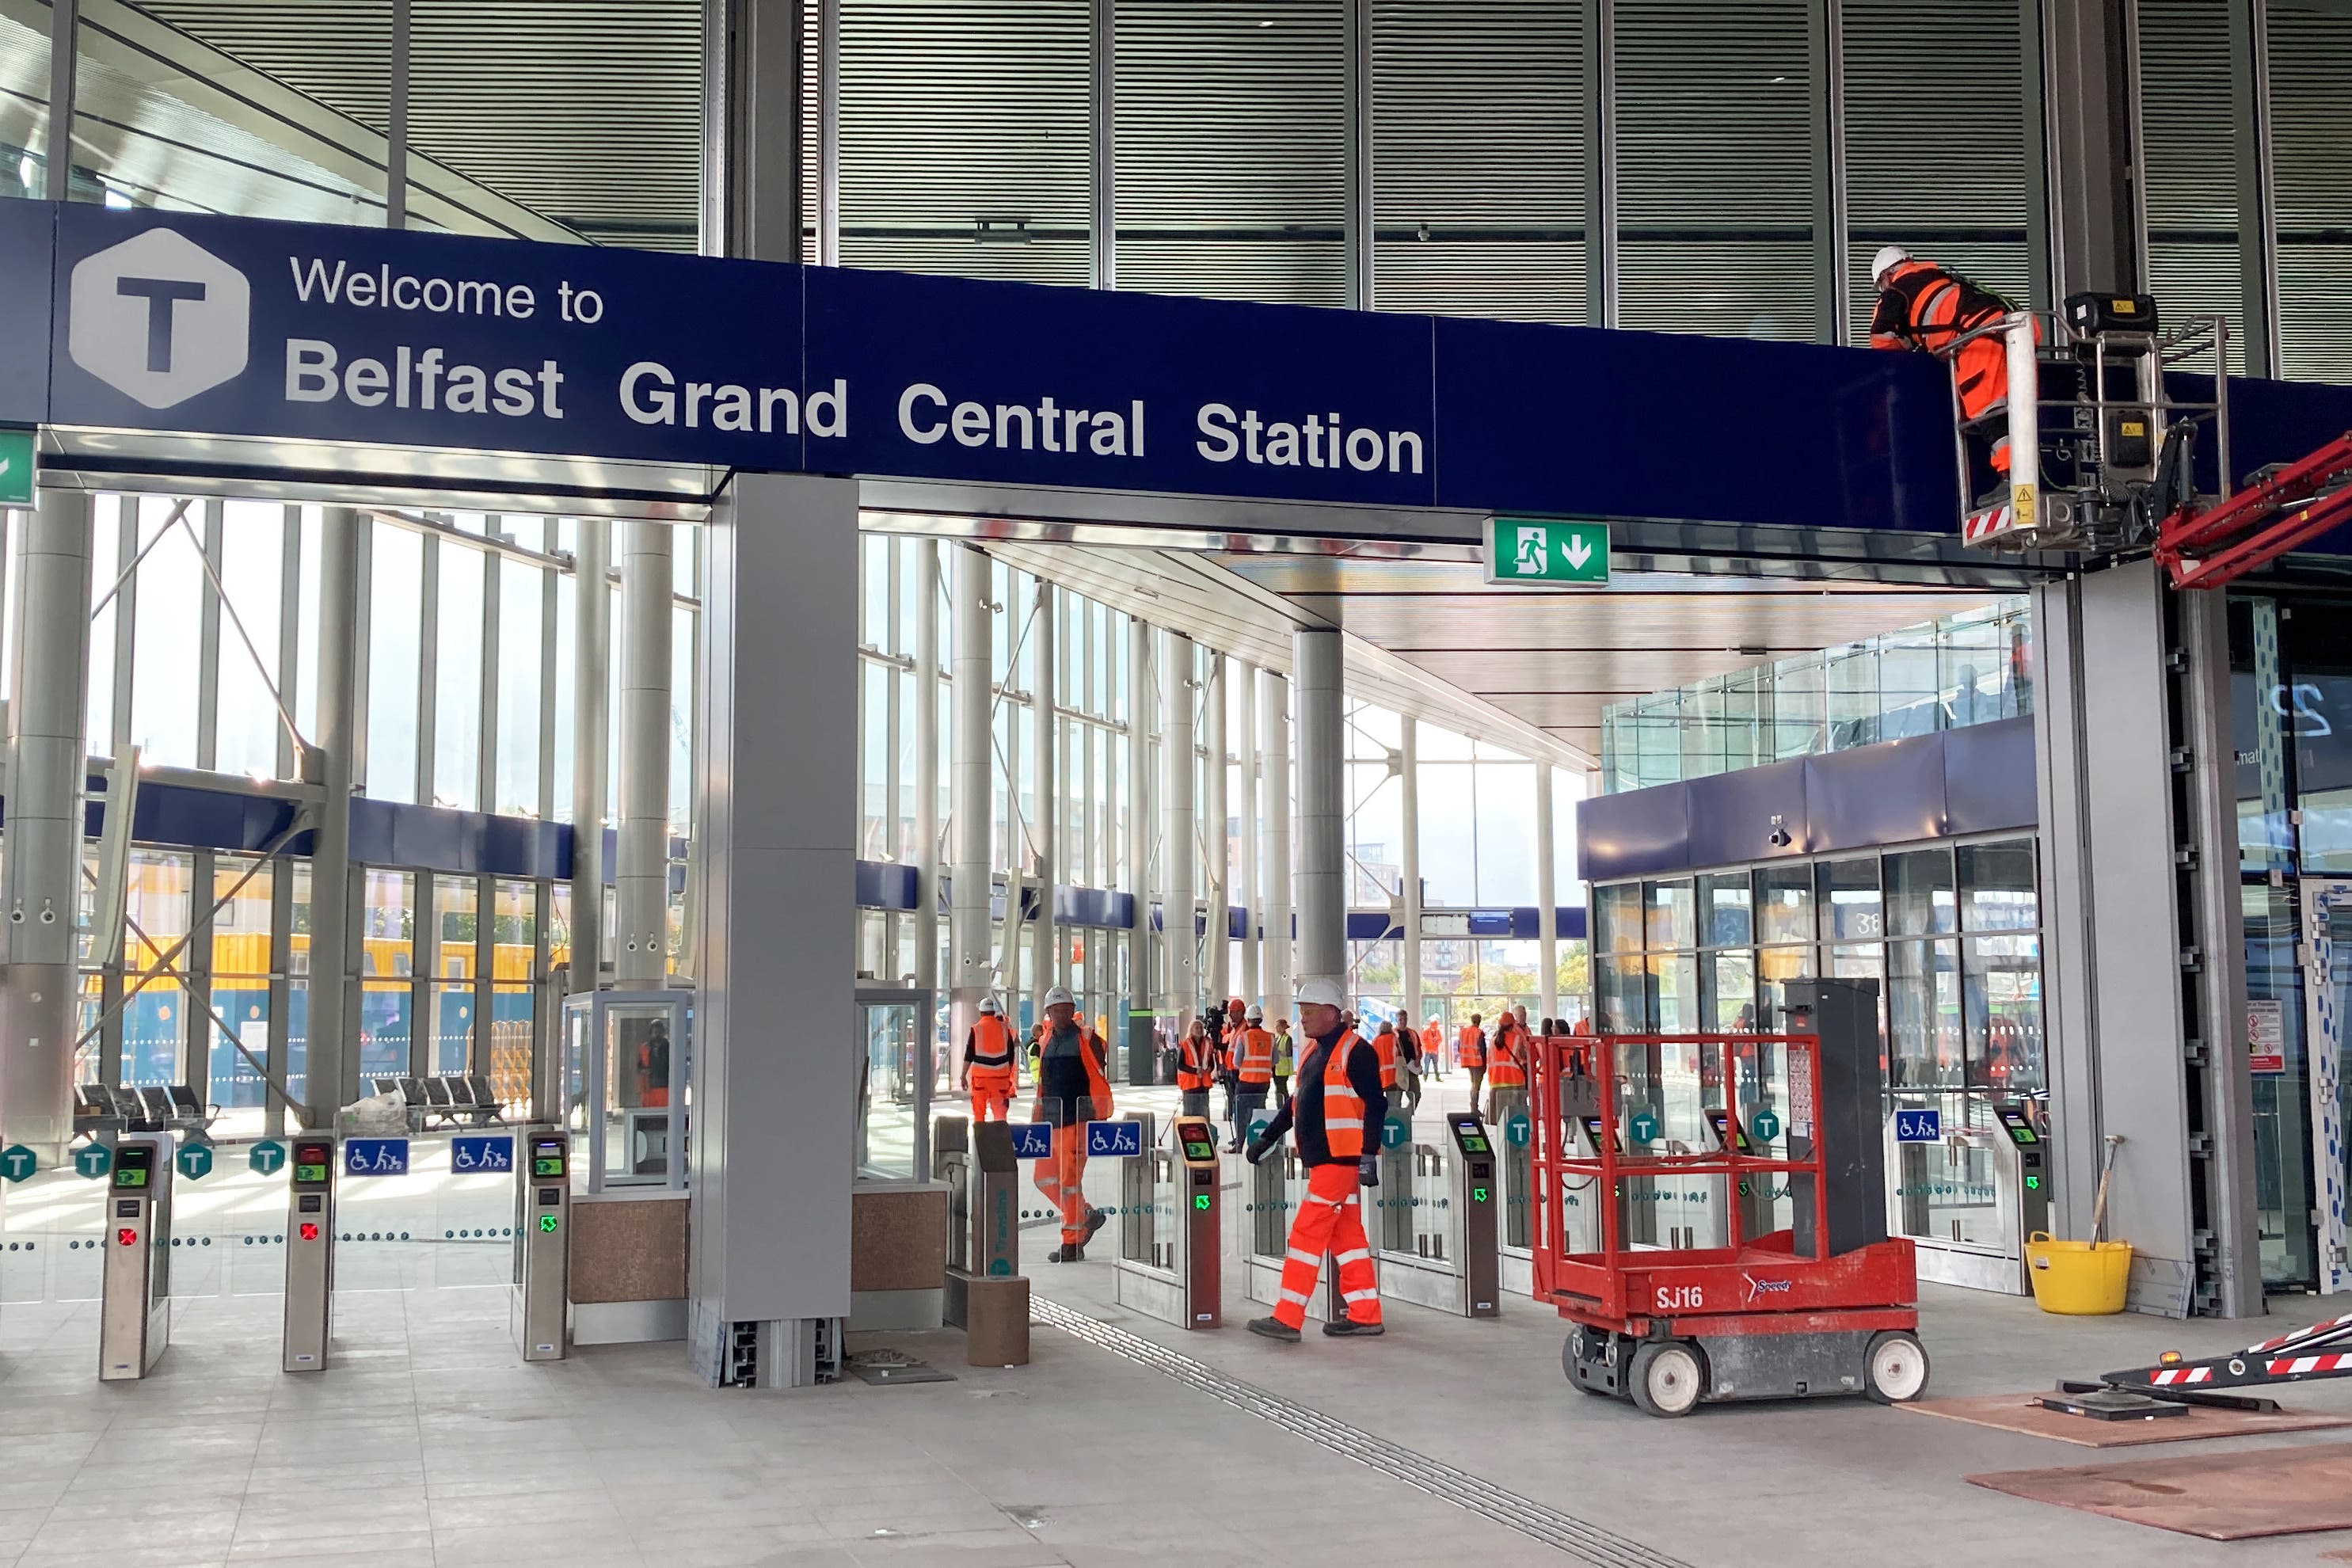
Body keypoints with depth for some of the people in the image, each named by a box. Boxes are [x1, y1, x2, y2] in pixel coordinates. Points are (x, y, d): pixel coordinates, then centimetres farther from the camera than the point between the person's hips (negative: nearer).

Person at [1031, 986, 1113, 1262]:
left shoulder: (1085, 1038, -6)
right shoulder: (1047, 1041, 13)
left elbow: (1098, 1081, -8)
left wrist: (1098, 1119, -13)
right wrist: (1037, 1118, 16)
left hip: (1076, 1120, -7)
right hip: (1050, 1120, 7)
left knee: (1069, 1180, -6)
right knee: (1044, 1179, 9)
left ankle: (1073, 1244, 3)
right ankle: (1087, 1217, 25)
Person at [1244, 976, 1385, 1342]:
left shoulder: (1354, 1052, -11)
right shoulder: (1313, 1051, 16)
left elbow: (1374, 1105, -14)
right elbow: (1298, 1102, 24)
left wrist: (1368, 1155, -18)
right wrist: (1268, 1137, 22)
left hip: (1340, 1158, -9)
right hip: (1320, 1158, 9)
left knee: (1307, 1233, -10)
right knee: (1346, 1233, 10)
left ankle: (1288, 1318, -8)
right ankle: (1365, 1315, 15)